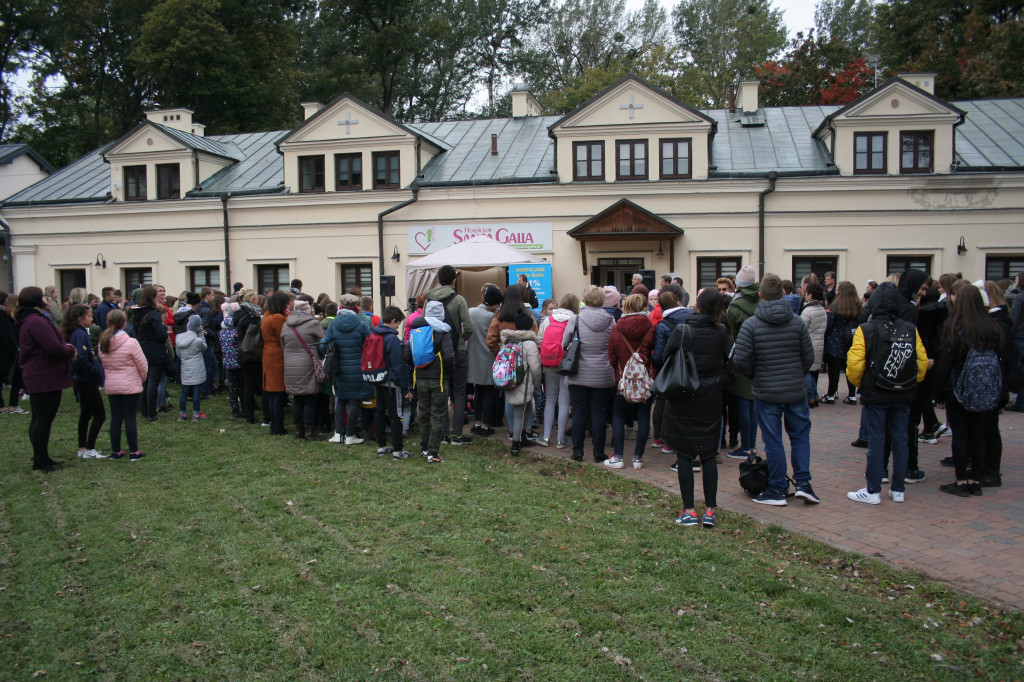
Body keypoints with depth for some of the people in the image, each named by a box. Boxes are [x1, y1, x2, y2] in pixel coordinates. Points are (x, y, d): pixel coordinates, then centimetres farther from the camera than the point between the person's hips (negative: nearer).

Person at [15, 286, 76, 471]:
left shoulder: (26, 322, 15)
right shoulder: (38, 322, -21)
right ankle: (40, 461, 3)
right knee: (44, 419, -4)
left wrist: (65, 347, 3)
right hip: (46, 378, -11)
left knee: (39, 419, 17)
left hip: (36, 378, 11)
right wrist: (70, 349, -7)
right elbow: (54, 349, -26)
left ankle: (40, 458, 28)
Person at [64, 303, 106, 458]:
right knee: (99, 415, -5)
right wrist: (96, 370, -17)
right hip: (87, 381, -10)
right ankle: (89, 449, -1)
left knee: (85, 414, 15)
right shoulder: (80, 334, -17)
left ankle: (82, 448, 22)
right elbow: (81, 360, -26)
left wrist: (96, 368, 8)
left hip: (82, 381, 10)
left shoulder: (80, 333, 12)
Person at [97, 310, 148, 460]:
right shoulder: (131, 343, -15)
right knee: (130, 418, 1)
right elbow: (143, 366, -10)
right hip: (130, 386, -5)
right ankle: (134, 452, 7)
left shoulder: (102, 344, 2)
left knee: (115, 418, 12)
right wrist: (142, 379, 8)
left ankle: (115, 451, 19)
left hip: (111, 386, 5)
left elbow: (103, 364, 9)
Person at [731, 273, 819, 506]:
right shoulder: (797, 322, -2)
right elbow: (809, 357, 2)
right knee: (800, 436, 17)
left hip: (766, 393, -2)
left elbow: (740, 360, -15)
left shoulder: (751, 324, -11)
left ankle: (777, 490, 12)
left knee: (773, 441, 5)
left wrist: (753, 375, 5)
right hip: (796, 391, 2)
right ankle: (803, 482, 11)